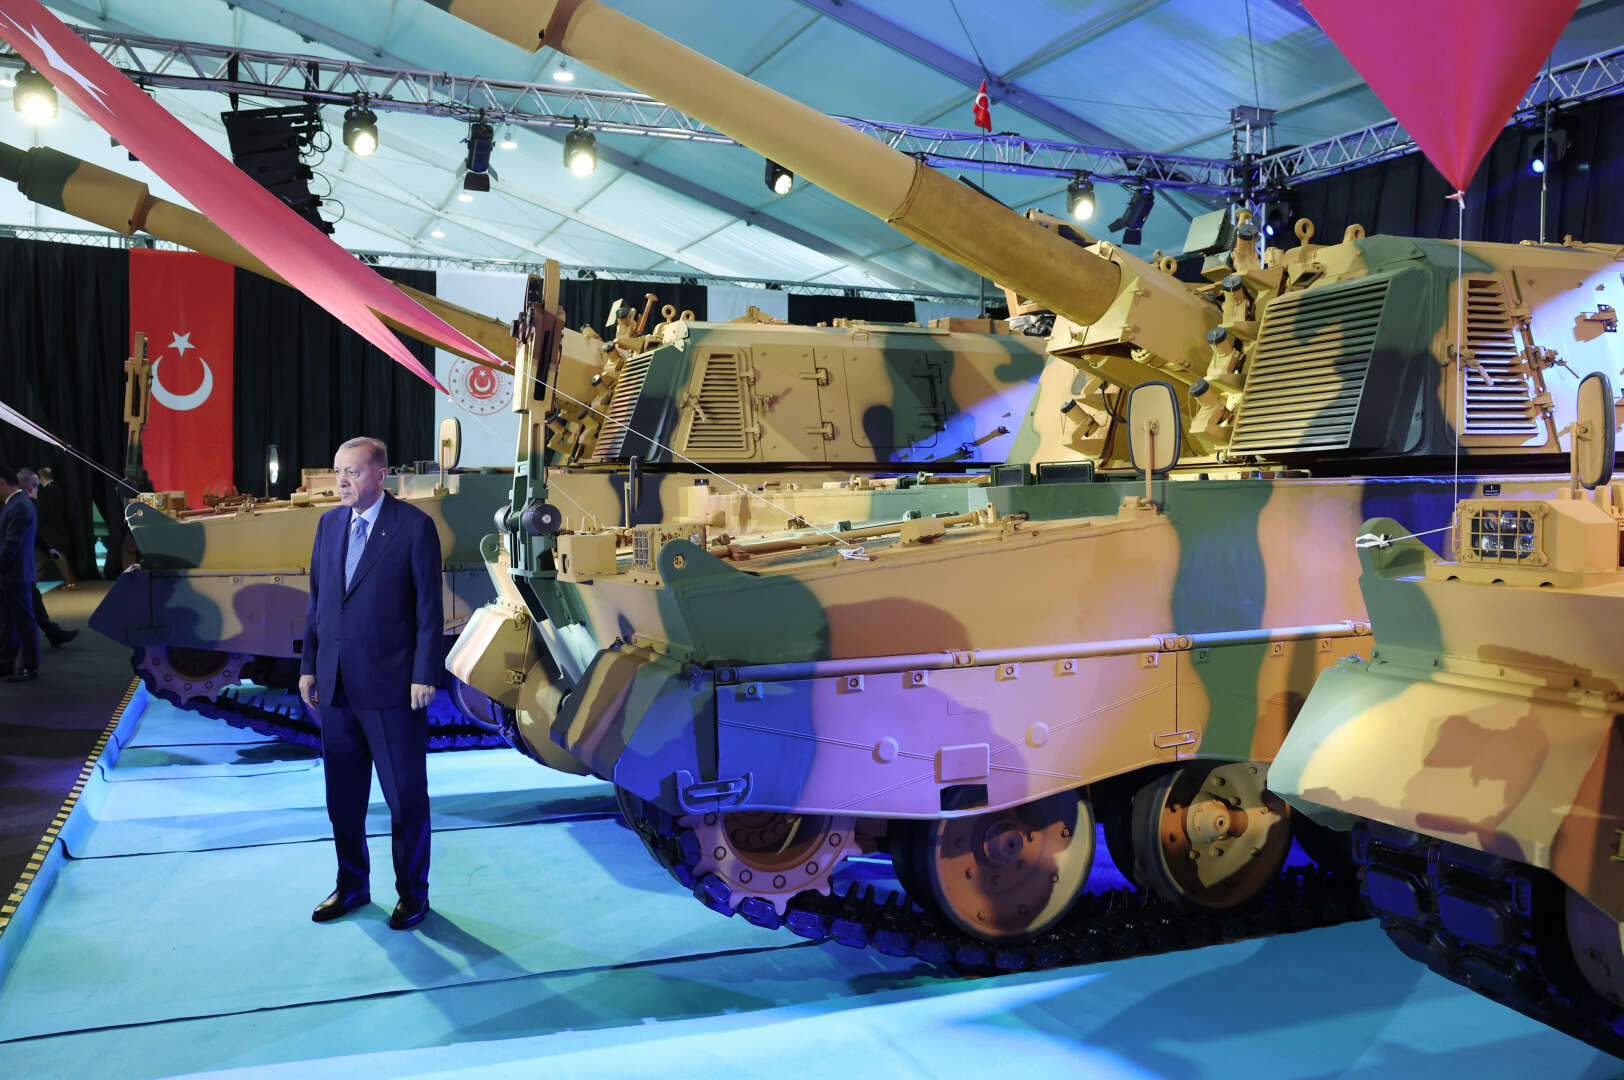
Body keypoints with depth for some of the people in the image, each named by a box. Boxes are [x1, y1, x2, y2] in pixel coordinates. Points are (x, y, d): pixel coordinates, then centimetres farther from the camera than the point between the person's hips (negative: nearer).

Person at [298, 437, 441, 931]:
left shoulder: (414, 526, -9)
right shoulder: (329, 523, 9)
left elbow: (429, 607, -9)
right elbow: (316, 599, 14)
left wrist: (424, 676, -12)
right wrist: (308, 665, 10)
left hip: (392, 686, -6)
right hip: (337, 686, 6)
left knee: (406, 797, 5)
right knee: (343, 797, 15)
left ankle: (412, 892, 20)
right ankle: (352, 886, 31)